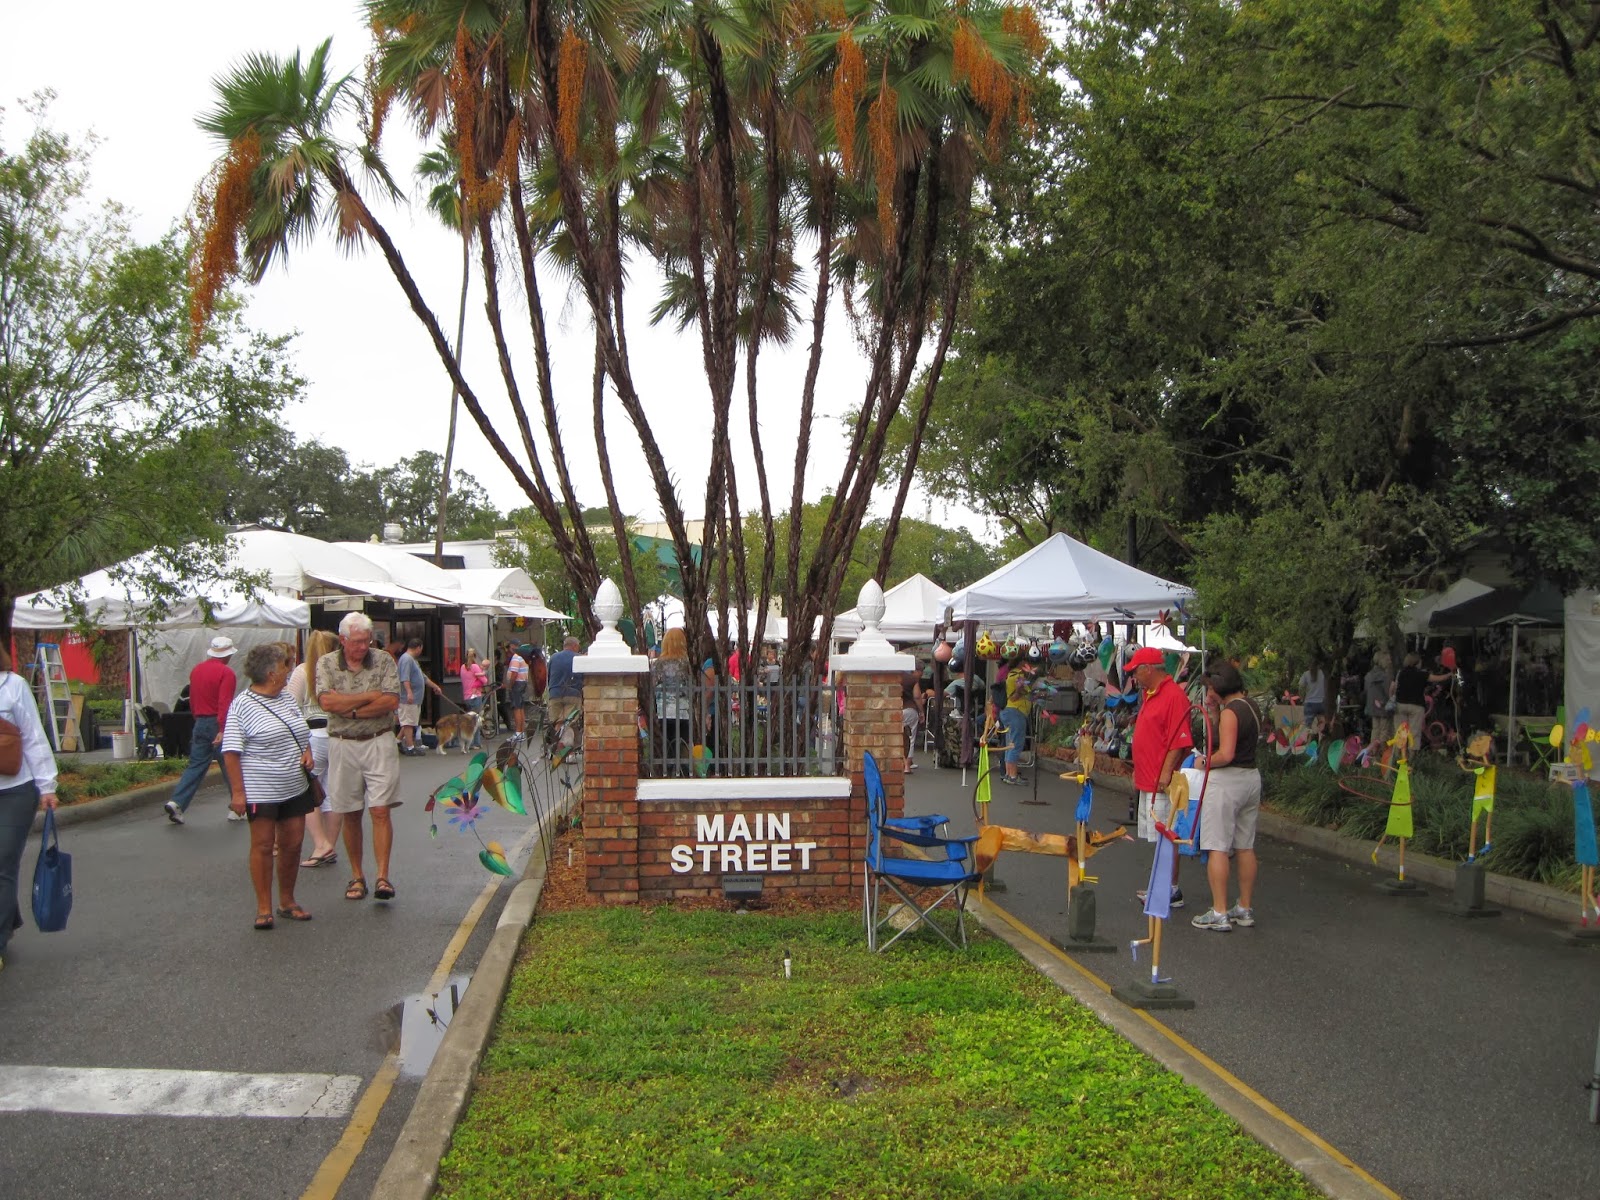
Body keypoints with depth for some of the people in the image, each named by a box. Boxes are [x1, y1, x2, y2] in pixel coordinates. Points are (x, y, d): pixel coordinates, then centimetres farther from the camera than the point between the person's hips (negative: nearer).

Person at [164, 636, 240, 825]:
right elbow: (224, 703, -21)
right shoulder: (226, 673, -12)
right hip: (218, 724, -6)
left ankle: (176, 802, -4)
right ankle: (236, 808, 11)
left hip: (200, 723, 6)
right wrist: (222, 730, -24)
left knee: (196, 765, 9)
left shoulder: (197, 669, 10)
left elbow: (192, 700, 16)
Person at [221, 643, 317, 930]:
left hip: (296, 787, 6)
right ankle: (264, 908, 8)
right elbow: (231, 752, -12)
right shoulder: (242, 705, -10)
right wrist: (238, 791, -16)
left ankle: (287, 901, 22)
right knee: (263, 846, -1)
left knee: (292, 844, 8)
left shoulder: (287, 697, 12)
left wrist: (307, 753, 4)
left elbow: (302, 732, 25)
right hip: (261, 791, -6)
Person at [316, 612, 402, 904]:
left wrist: (351, 710, -13)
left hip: (379, 743, -1)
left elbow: (392, 701, -10)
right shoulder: (326, 664, 3)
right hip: (342, 746, 1)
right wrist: (370, 696, -10)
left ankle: (383, 877, -6)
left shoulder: (383, 661, 2)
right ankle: (356, 877, 19)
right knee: (350, 815, 8)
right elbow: (327, 702, -12)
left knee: (380, 810, -7)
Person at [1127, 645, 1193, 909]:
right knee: (1158, 837, 14)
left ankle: (1172, 891, 1)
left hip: (1161, 783, -10)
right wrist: (1138, 773, 23)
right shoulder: (1149, 695, 16)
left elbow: (1179, 741, -21)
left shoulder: (1173, 696, -15)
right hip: (1148, 781, 10)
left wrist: (1166, 773, -24)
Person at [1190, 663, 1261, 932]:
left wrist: (1205, 762, -6)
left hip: (1227, 781, -9)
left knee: (1217, 847, -5)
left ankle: (1219, 914, -5)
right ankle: (1246, 909, 20)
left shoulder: (1230, 711, -17)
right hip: (1251, 778, 9)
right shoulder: (1250, 707, 11)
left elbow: (1225, 754, -23)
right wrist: (1216, 710, 11)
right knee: (1245, 847, 14)